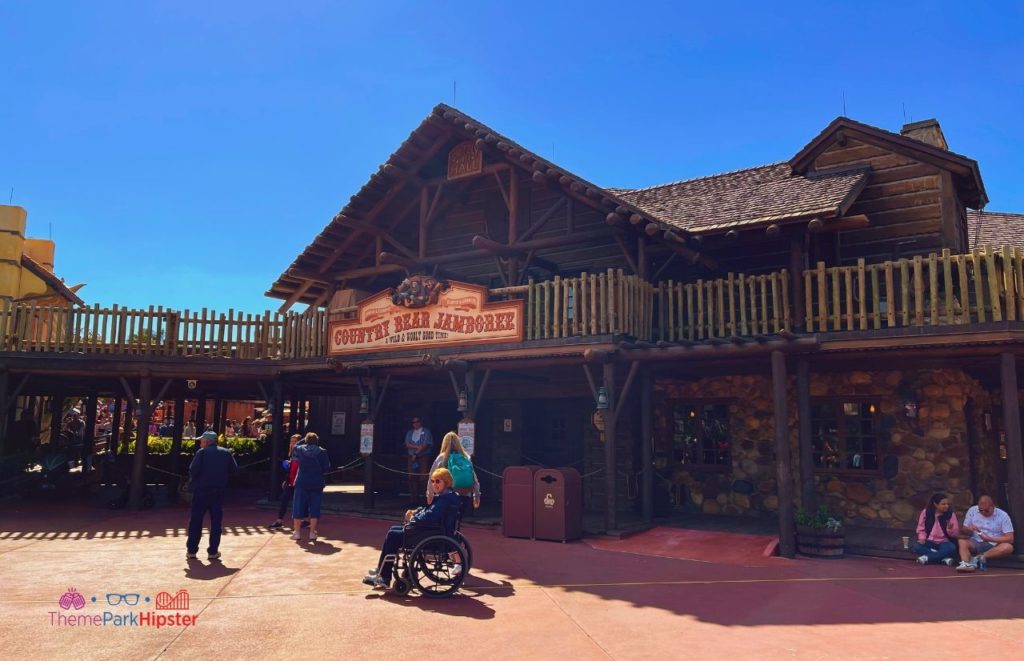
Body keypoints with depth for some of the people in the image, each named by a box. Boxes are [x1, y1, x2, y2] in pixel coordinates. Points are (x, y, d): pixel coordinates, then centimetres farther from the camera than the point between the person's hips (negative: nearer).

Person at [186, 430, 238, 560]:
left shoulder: (202, 452, -6)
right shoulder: (226, 453, 5)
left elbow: (193, 469, -15)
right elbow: (234, 469, 3)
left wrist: (192, 481, 3)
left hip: (202, 490, -3)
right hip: (219, 491, 3)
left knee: (196, 521, 8)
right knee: (216, 521, 8)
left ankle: (191, 550, 11)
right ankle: (213, 551, 7)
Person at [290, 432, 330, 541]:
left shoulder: (300, 449, -1)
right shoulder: (322, 452, -6)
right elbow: (326, 466, -5)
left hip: (302, 482, 1)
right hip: (317, 483, -1)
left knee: (298, 507, 10)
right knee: (314, 508, 6)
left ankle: (296, 532, 12)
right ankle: (312, 533, 6)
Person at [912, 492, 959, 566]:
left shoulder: (951, 514, -6)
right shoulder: (926, 512, -4)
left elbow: (956, 533, -6)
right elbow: (921, 529, 4)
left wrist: (950, 529, -27)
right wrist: (922, 539, -14)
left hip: (944, 542, -1)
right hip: (930, 542, 1)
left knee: (952, 548, -35)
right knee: (917, 547, -28)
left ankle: (927, 557, -28)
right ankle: (944, 557, -30)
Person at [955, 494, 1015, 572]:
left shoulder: (1003, 515, -4)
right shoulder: (972, 510, 2)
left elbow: (1010, 539, -10)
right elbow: (963, 530, 9)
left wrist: (990, 538, -21)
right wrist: (968, 530, -16)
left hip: (994, 546, -1)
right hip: (975, 543, 1)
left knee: (1008, 547, -34)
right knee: (962, 541, -30)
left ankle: (977, 558, -34)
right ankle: (966, 564, -53)